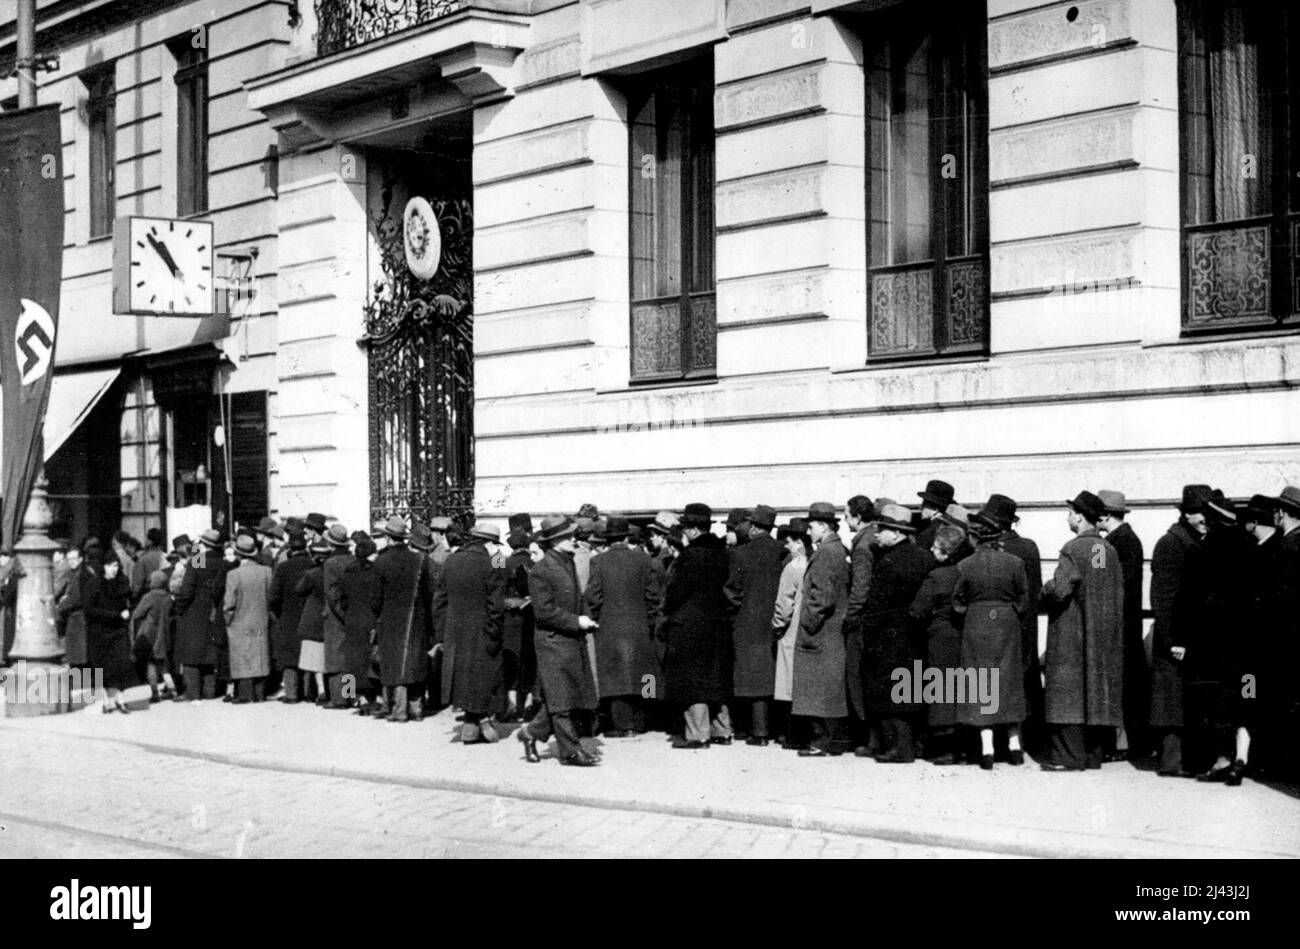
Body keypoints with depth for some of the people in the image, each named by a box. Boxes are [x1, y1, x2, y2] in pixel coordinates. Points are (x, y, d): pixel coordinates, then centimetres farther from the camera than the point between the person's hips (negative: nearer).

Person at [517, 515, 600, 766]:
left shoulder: (569, 563, 13)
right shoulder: (540, 570, -14)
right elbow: (544, 611, -18)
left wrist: (585, 620, 8)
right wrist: (576, 622, -17)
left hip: (574, 640, 9)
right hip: (553, 641, -9)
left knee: (575, 696, 9)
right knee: (560, 698, -3)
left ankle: (532, 733, 23)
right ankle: (570, 750, 2)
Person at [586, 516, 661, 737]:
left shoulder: (598, 562, -6)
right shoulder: (642, 559, -1)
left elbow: (593, 596, -7)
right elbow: (653, 594, 0)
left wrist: (594, 620, 6)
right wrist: (650, 620, 10)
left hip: (609, 628, -2)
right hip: (639, 628, 2)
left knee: (615, 677, 1)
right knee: (637, 675, 10)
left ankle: (620, 725, -1)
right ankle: (637, 723, 14)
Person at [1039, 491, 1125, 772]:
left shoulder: (1073, 549, -14)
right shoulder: (1109, 551, 6)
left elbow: (1059, 590, -21)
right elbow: (1118, 593, 9)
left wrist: (1045, 589, -1)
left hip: (1073, 632, -7)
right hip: (1105, 634, 7)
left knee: (1069, 692, -3)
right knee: (1098, 690, 10)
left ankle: (1070, 756, -5)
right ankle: (1094, 753, 15)